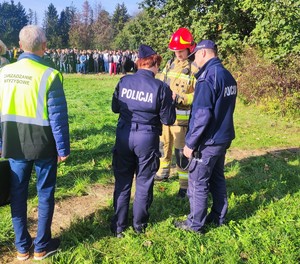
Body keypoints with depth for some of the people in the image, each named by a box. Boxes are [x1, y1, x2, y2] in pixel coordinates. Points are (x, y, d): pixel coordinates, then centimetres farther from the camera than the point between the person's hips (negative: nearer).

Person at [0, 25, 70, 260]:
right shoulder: (49, 75, -16)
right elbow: (58, 116, -15)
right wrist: (63, 148, -6)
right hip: (43, 144, -4)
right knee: (45, 194, 11)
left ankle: (22, 246, 27)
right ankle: (42, 246, 23)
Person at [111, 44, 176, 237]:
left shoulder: (124, 81, -3)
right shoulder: (161, 87, -12)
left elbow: (115, 108, 8)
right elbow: (168, 120, -6)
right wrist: (170, 101, 10)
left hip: (124, 134, 3)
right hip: (147, 137, -2)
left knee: (122, 181, 15)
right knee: (144, 182, 15)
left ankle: (119, 225, 25)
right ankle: (140, 224, 28)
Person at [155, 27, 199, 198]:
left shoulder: (196, 68, -14)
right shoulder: (171, 64, 8)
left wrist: (181, 99, -27)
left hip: (182, 116, -7)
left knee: (182, 151, -1)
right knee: (163, 144, 21)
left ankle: (185, 184, 12)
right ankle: (163, 172, 41)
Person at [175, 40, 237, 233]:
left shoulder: (208, 77, -20)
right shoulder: (228, 76, 8)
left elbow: (202, 115, -24)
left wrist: (190, 143, -17)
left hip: (208, 141, -8)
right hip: (224, 138, 9)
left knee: (198, 183, 4)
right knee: (217, 179, 20)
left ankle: (195, 224, 16)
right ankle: (219, 217, 32)